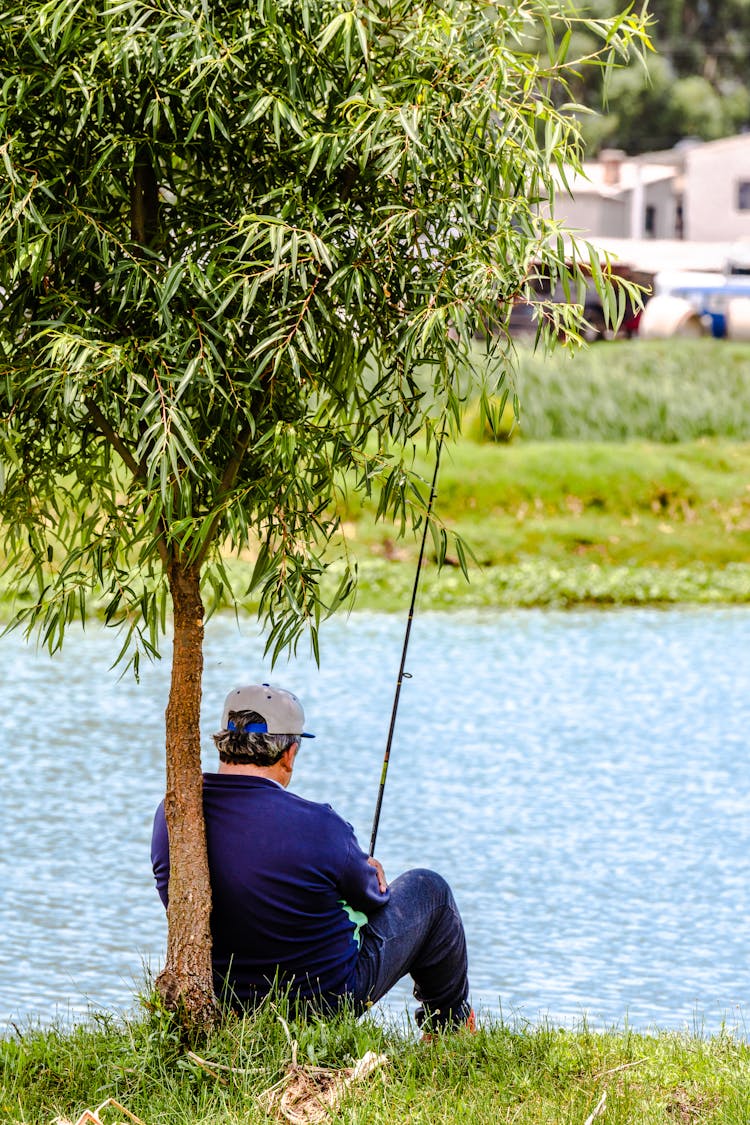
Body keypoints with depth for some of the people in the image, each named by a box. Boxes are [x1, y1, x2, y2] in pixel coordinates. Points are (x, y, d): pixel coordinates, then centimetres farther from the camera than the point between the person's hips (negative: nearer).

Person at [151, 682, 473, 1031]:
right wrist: (366, 870, 16)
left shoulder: (170, 815, -12)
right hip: (330, 998, -6)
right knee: (427, 889, 18)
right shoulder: (317, 826, -28)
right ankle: (450, 1024, 40)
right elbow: (371, 897, -9)